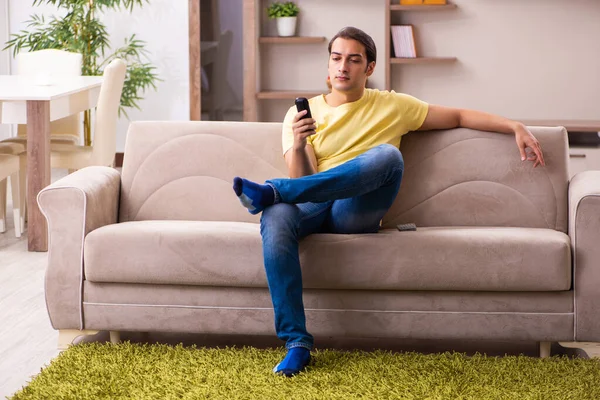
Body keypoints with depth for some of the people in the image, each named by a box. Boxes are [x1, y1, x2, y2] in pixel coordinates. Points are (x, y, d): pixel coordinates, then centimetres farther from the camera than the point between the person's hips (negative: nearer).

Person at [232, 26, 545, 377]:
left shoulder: (392, 106, 16)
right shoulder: (302, 114, 15)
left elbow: (460, 116, 18)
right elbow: (303, 182, 5)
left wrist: (516, 127, 7)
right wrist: (298, 146, -15)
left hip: (357, 212, 0)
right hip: (313, 207, 0)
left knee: (387, 154, -32)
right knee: (275, 217, -37)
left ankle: (271, 191, -34)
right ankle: (297, 343, -36)